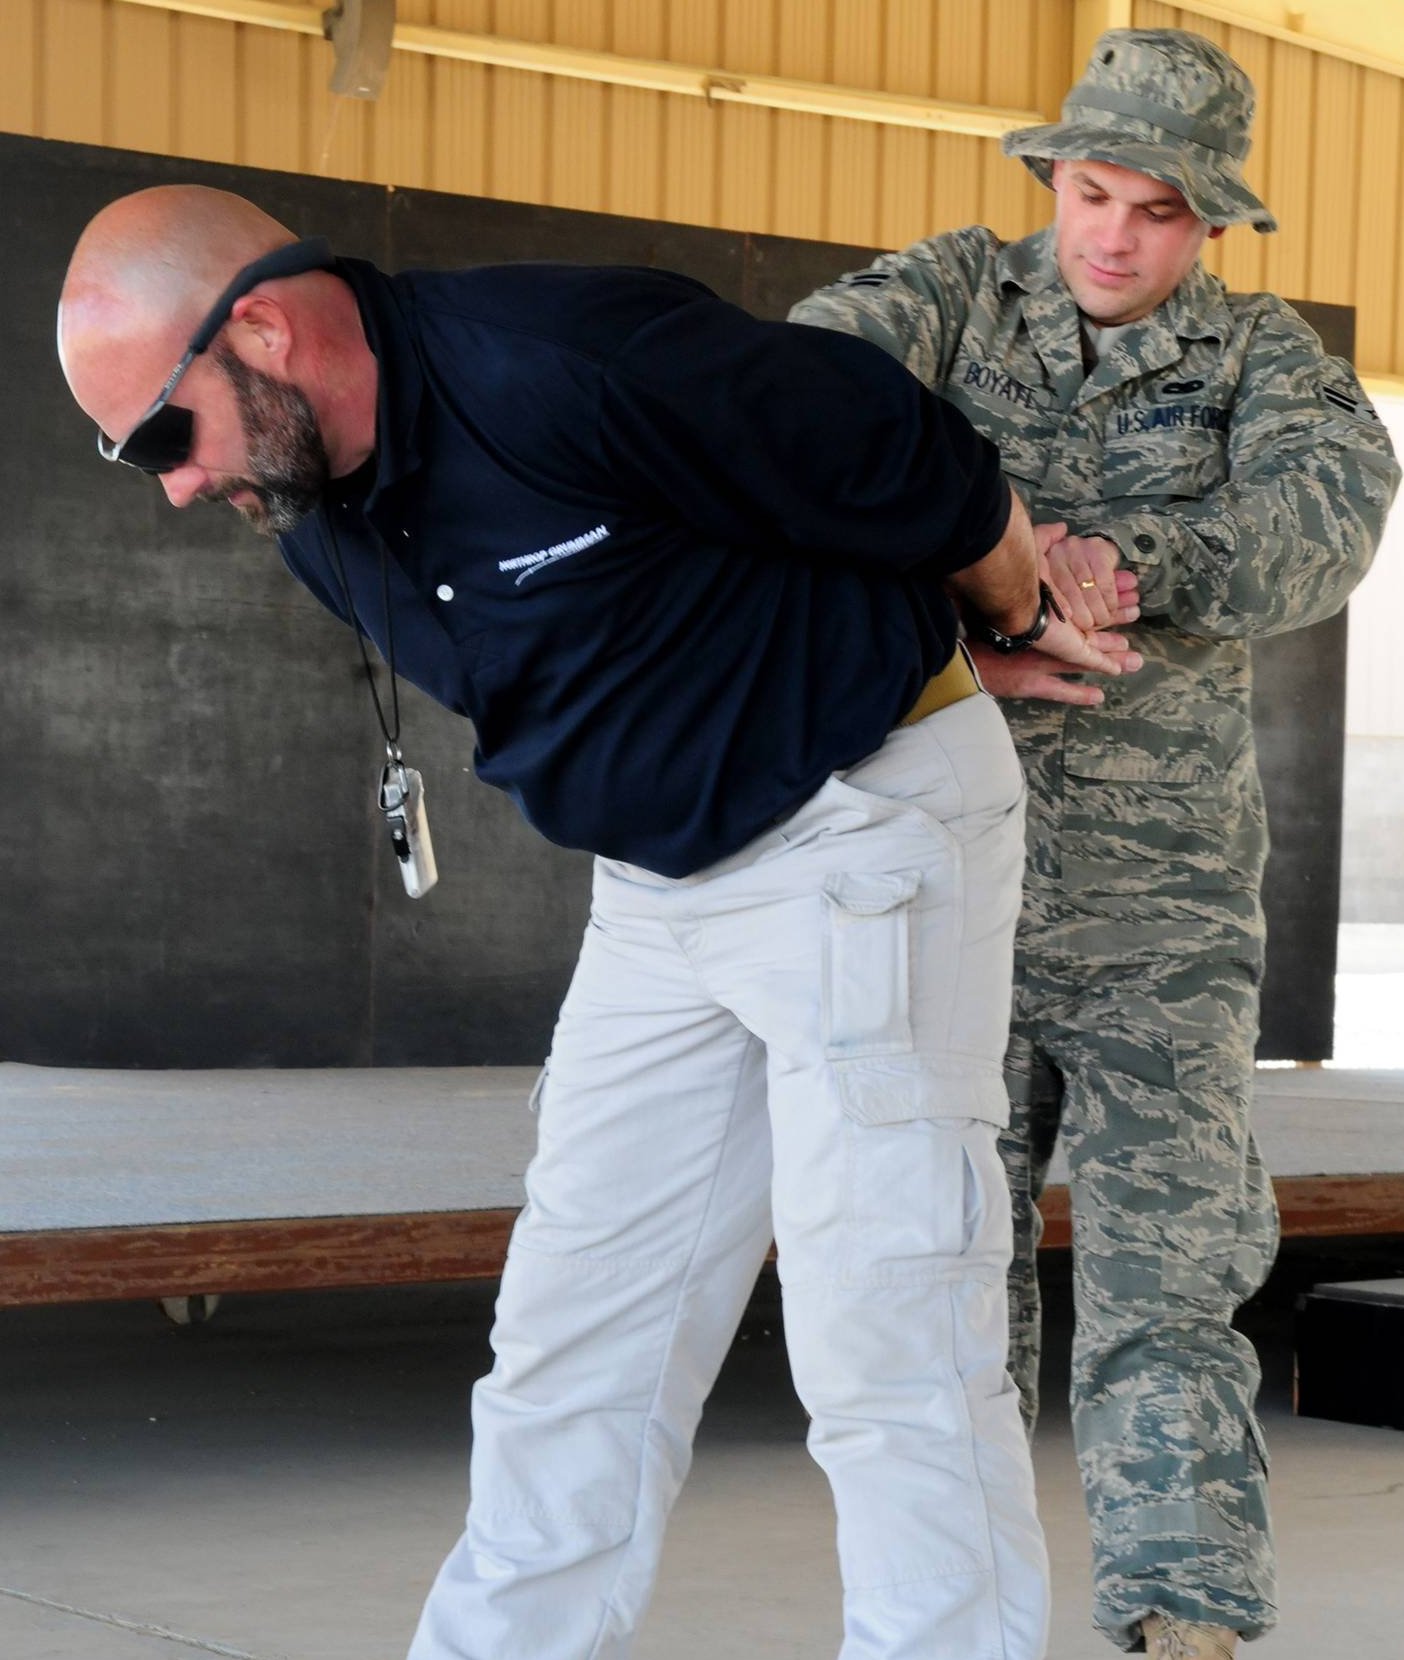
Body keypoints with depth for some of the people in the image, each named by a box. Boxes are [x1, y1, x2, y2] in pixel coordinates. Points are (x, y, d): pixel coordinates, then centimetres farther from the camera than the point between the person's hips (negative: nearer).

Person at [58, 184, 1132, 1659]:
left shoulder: (567, 366, -27)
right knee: (574, 1333, 8)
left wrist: (1022, 622, 5)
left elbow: (920, 477, -16)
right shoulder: (321, 529, 1)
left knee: (886, 1344, -9)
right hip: (659, 877, 8)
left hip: (871, 820, -8)